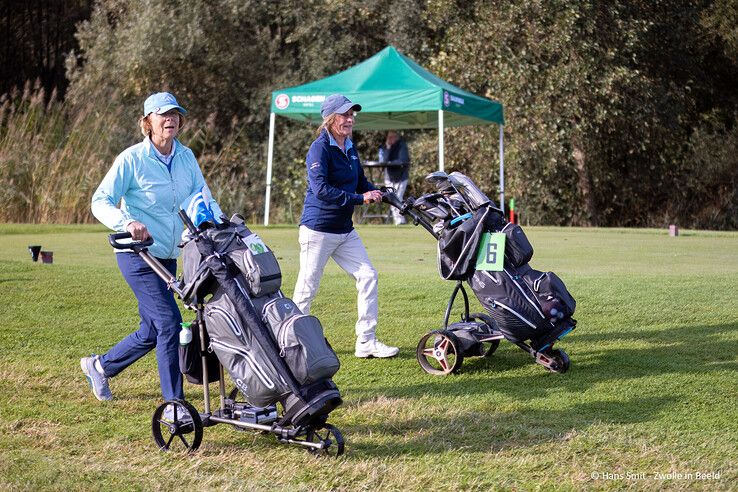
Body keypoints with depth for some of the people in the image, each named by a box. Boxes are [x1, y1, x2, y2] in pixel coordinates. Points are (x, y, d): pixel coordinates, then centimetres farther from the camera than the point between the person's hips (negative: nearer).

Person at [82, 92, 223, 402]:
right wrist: (128, 223, -32)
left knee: (152, 331, 13)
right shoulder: (132, 159, -12)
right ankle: (175, 404, -6)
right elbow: (101, 201, -14)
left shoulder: (186, 157, 6)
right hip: (137, 256, -7)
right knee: (169, 324, -14)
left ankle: (100, 366, 38)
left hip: (167, 257, 7)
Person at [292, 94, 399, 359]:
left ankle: (366, 342, 7)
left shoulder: (350, 148, 10)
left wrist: (379, 193, -1)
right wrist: (360, 198, -27)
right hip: (318, 230, -8)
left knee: (367, 276, 2)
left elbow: (360, 181, 20)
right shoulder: (320, 149, -16)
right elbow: (321, 189, -26)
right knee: (307, 288, 1)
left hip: (345, 231, 8)